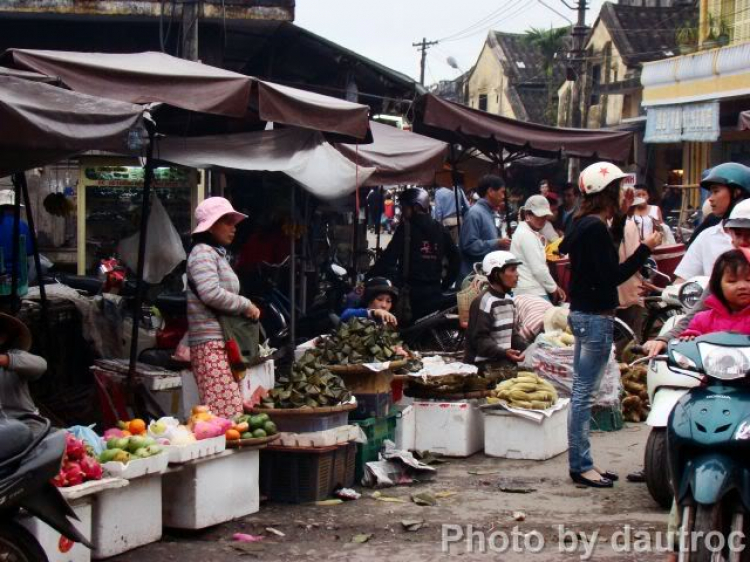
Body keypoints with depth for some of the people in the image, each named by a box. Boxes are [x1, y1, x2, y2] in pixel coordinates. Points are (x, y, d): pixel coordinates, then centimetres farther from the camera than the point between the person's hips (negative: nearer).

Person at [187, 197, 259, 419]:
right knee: (226, 411, -16)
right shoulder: (203, 253, -7)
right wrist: (246, 305, -9)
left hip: (224, 344, 10)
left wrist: (245, 308, 10)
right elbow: (211, 293, -20)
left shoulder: (218, 254, 24)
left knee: (233, 409, 4)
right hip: (212, 344, -10)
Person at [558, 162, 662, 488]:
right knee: (585, 393, -5)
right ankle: (580, 465, 1)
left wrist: (620, 215, 16)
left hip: (583, 313, 11)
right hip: (595, 317, -11)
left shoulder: (584, 223, 10)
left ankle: (581, 462, 21)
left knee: (582, 392, 13)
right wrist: (645, 249, -16)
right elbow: (611, 276, -21)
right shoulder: (595, 228, -19)